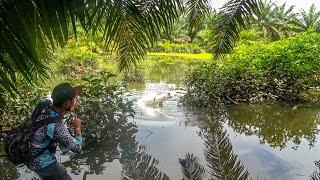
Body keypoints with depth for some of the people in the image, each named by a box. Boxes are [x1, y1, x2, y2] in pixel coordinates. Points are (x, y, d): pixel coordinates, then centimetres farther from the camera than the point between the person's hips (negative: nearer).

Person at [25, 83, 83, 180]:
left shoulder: (45, 102, -16)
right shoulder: (58, 127, -35)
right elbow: (76, 147, -22)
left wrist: (69, 110, -2)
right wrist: (77, 128, -8)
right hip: (42, 162, -8)